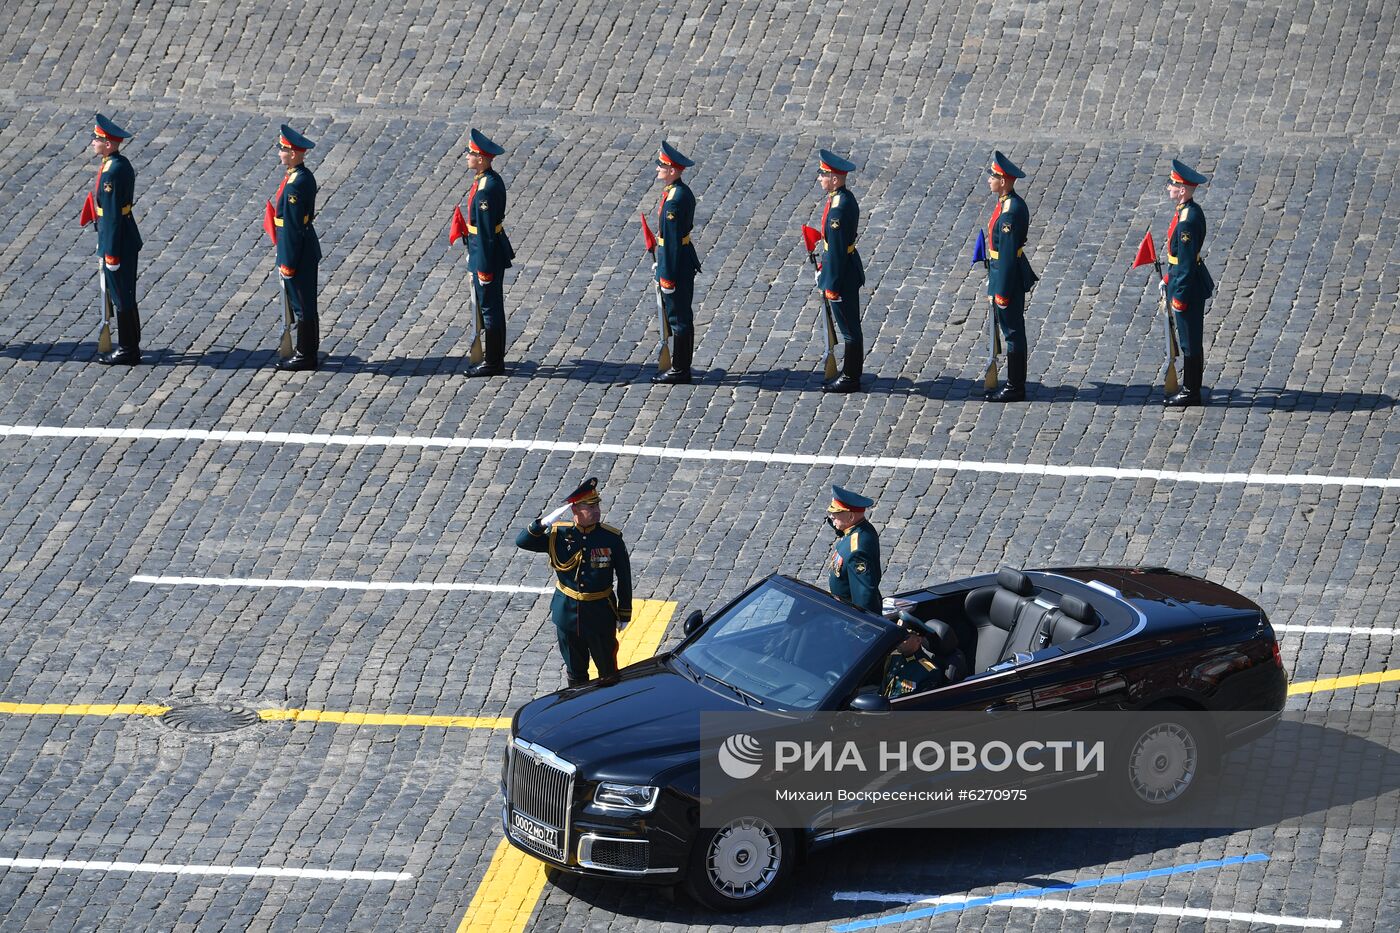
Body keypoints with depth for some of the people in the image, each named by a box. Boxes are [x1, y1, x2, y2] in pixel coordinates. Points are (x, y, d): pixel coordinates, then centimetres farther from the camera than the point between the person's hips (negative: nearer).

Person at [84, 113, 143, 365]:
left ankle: (127, 351, 8)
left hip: (118, 242, -10)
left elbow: (112, 215, -22)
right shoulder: (120, 164, 7)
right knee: (124, 296, 16)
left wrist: (111, 254, -20)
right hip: (126, 239, 10)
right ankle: (130, 348, 24)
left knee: (122, 297, 0)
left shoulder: (113, 172, -23)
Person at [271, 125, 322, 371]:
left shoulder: (295, 185, -25)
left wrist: (287, 264, -18)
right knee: (305, 303, 18)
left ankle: (305, 356, 10)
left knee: (302, 304, 1)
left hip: (297, 250, -10)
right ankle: (308, 351, 27)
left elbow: (292, 227, -23)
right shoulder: (306, 176, 5)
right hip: (307, 247, 10)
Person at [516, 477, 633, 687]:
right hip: (567, 612, 2)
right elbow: (522, 542, -9)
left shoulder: (612, 538, -12)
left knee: (608, 670, 9)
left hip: (601, 614, -2)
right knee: (575, 670, 17)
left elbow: (624, 577, -3)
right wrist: (540, 525, -28)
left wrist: (624, 614, 1)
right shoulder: (558, 535, -9)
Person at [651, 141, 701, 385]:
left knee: (679, 318, -2)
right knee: (681, 316, 16)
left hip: (675, 262, -10)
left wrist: (667, 277, -19)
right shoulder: (682, 191, 8)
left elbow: (672, 239, -22)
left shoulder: (675, 200, -23)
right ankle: (681, 367, 23)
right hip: (685, 260, 10)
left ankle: (680, 371, 5)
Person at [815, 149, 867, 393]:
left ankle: (849, 378, 10)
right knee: (850, 326, 19)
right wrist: (827, 276, 23)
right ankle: (851, 372, 29)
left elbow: (837, 249, -24)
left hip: (841, 272, -10)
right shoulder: (844, 198, 5)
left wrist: (832, 285, -19)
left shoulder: (839, 208, -26)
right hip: (849, 271, 10)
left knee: (849, 327, 1)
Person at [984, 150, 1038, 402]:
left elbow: (1008, 253, -23)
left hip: (1008, 276, -10)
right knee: (1011, 330, 15)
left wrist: (1002, 291, -21)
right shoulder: (1008, 203, 9)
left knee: (1012, 331, -2)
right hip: (1008, 273, 10)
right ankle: (1015, 386, 23)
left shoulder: (1010, 211, -23)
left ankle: (1015, 388, 4)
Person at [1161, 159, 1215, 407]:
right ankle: (1190, 387, 29)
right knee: (1190, 339, 18)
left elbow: (1186, 262, -24)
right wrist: (1168, 278, 22)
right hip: (1182, 278, 10)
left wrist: (1179, 297, -19)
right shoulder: (1187, 210, 5)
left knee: (1190, 340, 2)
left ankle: (1190, 393, 11)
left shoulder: (1188, 220, -26)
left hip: (1188, 285, -10)